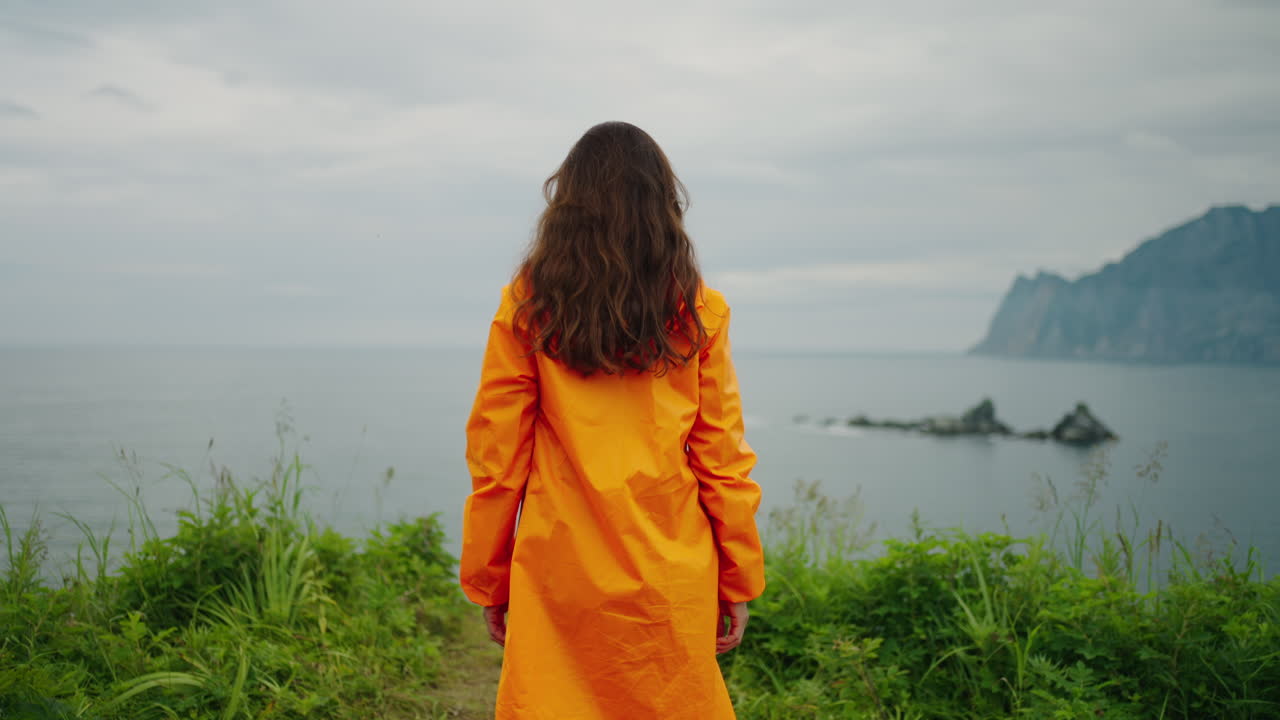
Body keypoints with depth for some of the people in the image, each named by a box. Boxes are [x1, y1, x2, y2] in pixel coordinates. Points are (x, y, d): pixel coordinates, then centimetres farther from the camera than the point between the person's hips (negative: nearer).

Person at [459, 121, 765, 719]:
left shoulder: (528, 307, -2)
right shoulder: (696, 310, -1)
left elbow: (495, 457, -1)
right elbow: (721, 459, 1)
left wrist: (489, 581, 9)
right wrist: (739, 581, 9)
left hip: (560, 577, 0)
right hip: (670, 578, 1)